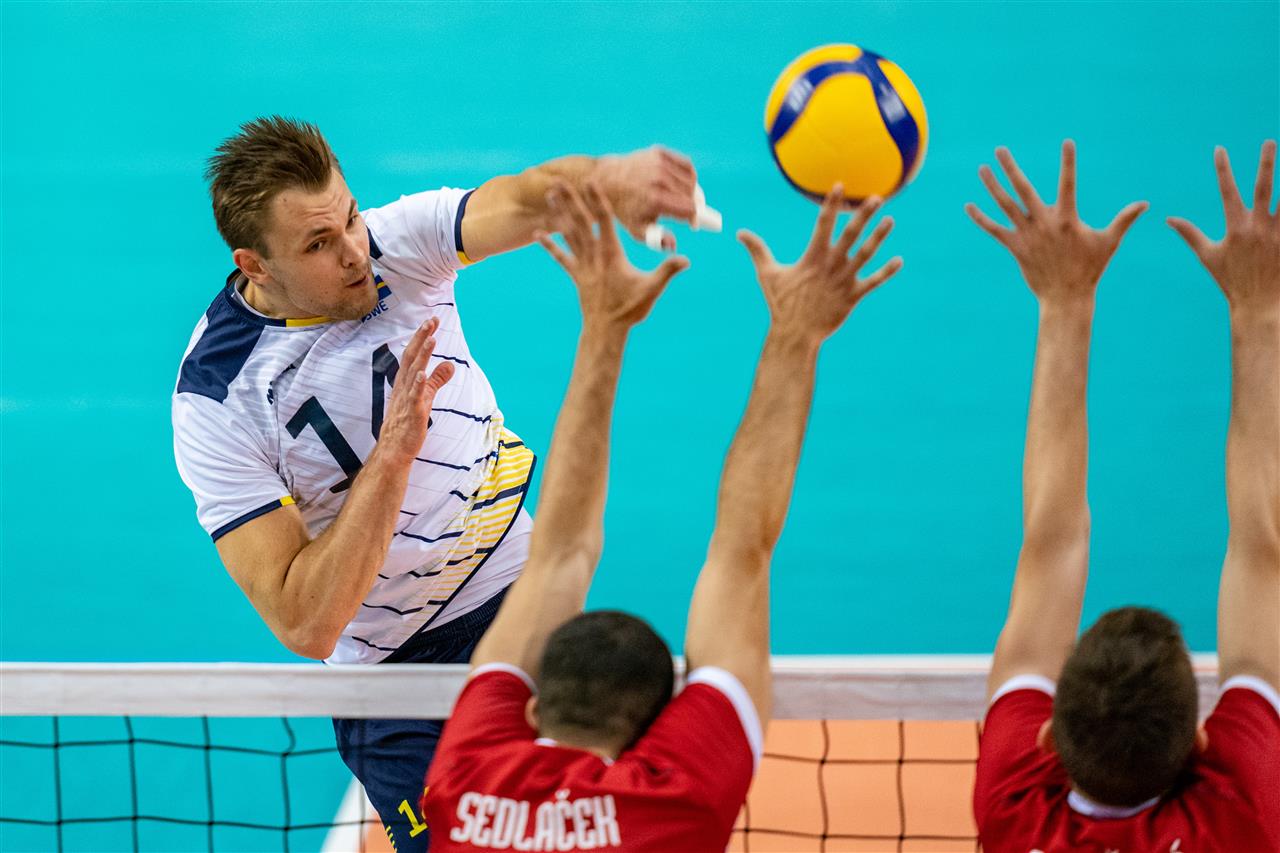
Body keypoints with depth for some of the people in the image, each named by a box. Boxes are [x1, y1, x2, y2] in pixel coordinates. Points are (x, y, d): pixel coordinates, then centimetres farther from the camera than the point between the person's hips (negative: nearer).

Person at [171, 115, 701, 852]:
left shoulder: (396, 244, -12)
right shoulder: (217, 403, -22)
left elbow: (520, 200, -33)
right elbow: (304, 625, -27)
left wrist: (608, 178, -56)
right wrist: (392, 452, -35)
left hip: (519, 595, 4)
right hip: (398, 673, -4)